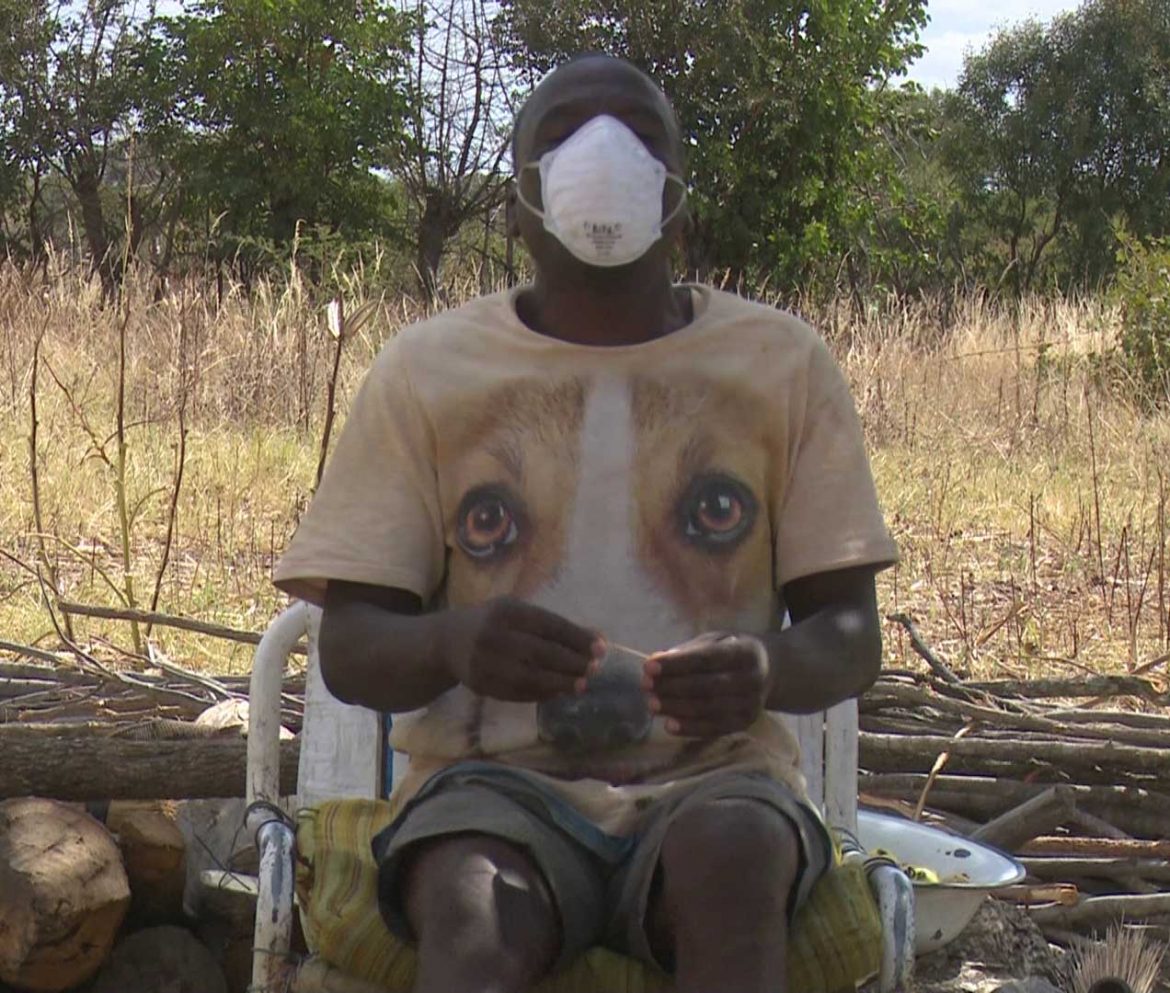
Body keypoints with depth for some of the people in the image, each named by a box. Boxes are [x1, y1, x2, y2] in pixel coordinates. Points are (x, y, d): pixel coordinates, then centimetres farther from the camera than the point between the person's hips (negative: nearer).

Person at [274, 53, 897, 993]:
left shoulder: (783, 364, 8)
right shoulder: (427, 368, 8)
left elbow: (851, 639, 5)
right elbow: (350, 648, 3)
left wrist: (768, 667, -21)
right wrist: (453, 642, -23)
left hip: (712, 775, 1)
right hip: (497, 780, 0)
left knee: (729, 852, -35)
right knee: (472, 913, -34)